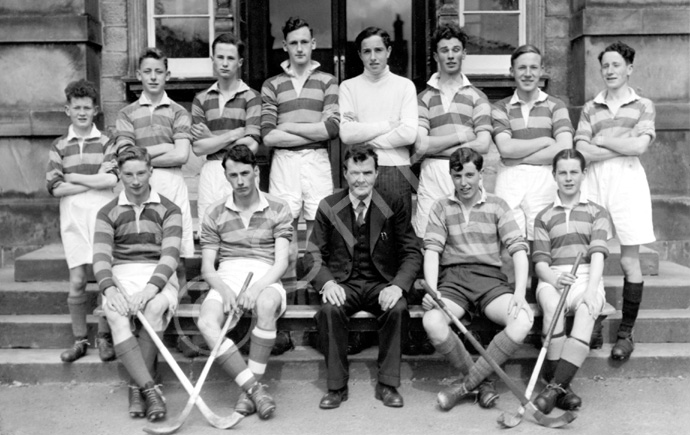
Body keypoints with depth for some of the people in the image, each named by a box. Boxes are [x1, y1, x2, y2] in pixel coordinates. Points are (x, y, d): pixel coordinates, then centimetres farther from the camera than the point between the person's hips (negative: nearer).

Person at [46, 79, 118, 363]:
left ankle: (104, 338, 9)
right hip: (72, 217, 1)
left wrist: (74, 178, -5)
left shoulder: (106, 143, 6)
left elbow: (111, 180, -9)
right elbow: (54, 188, -2)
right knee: (76, 281, 0)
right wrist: (95, 180, -7)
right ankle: (79, 340, 12)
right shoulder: (59, 147, 10)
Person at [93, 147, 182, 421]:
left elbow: (170, 254, -7)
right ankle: (150, 389, -36)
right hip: (121, 275, 1)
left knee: (155, 307, -35)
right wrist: (109, 289, -23)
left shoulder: (169, 210, 6)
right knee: (115, 314, -32)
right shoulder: (108, 213, 11)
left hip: (159, 276, -1)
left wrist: (150, 288, -25)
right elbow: (101, 256, -2)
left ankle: (137, 387, -23)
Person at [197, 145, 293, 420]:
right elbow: (207, 267, 7)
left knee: (266, 304, -38)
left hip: (265, 279, -2)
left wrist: (257, 287, -21)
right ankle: (255, 388, -28)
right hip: (226, 280, 2)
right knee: (206, 322, -30)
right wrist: (225, 290, -15)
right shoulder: (215, 215, 13)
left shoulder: (278, 210, 8)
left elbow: (281, 262, -2)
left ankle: (249, 390, -28)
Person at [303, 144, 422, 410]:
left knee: (398, 309, -31)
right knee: (330, 310, -32)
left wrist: (398, 285, -19)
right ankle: (337, 386, -16)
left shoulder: (393, 206, 2)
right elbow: (313, 255, 3)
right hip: (343, 284, 0)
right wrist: (327, 282, -18)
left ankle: (388, 385, -15)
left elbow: (412, 253, 0)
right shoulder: (328, 207, 4)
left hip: (381, 284, 0)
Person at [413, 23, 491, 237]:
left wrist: (434, 146, -3)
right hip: (432, 175, 0)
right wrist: (460, 135, -3)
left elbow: (482, 145, -2)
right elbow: (421, 146, -2)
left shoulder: (477, 97, 10)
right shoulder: (424, 97, 10)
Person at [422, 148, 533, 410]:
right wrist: (431, 289, -17)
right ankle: (483, 382, -11)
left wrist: (520, 293, -14)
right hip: (453, 279, 0)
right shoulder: (441, 208, 13)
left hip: (491, 279, 0)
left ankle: (466, 384, -19)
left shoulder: (497, 206, 12)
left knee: (523, 320, -30)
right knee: (431, 322, -32)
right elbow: (432, 249, 1)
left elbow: (518, 248, 2)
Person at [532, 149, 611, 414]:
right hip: (553, 278, 0)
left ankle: (555, 386, -40)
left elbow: (598, 253, 0)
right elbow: (540, 262, 7)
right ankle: (561, 386, -31)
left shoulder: (597, 212, 18)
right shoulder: (544, 217, 20)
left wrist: (592, 288, -20)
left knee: (587, 311, -36)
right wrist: (554, 279, -18)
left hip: (586, 276, 0)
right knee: (552, 306, -36)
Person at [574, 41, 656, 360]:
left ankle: (626, 333, 6)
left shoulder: (643, 106, 10)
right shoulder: (590, 109, 14)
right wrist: (624, 143, -5)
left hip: (627, 179, -1)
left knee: (629, 260, -1)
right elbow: (582, 151, 0)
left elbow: (639, 146, -7)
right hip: (593, 179, 2)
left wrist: (602, 140, -1)